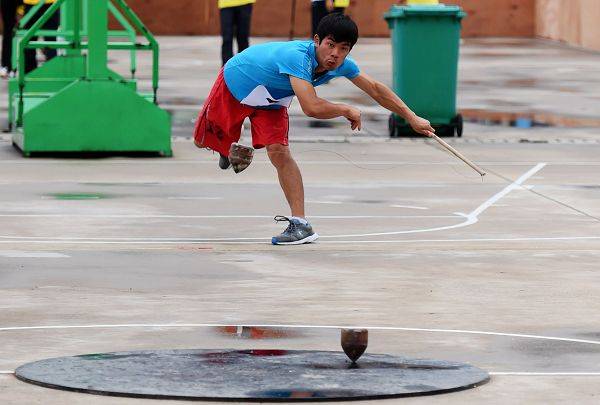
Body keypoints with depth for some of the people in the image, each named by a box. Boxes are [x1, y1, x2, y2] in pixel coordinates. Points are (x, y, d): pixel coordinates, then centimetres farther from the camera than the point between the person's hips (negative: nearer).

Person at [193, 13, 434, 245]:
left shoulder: (342, 65, -22)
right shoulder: (297, 57, -45)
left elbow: (374, 88, -5)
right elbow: (312, 108, -54)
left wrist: (412, 118, -3)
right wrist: (347, 111, -36)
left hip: (271, 100, 4)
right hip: (235, 80, -4)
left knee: (279, 152, -17)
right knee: (202, 140, 13)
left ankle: (300, 224, -18)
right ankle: (230, 148, 49)